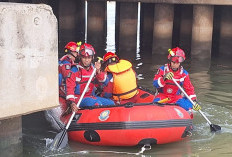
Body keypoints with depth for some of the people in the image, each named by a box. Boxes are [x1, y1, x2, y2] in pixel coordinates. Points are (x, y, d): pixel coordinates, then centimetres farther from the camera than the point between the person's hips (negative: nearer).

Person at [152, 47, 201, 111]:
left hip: (176, 97, 2)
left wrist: (194, 101, -12)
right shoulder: (162, 70, -5)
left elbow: (189, 89, 3)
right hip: (162, 95, -2)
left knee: (189, 105, -25)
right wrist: (164, 78, -35)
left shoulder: (184, 74, 1)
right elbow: (155, 83, -16)